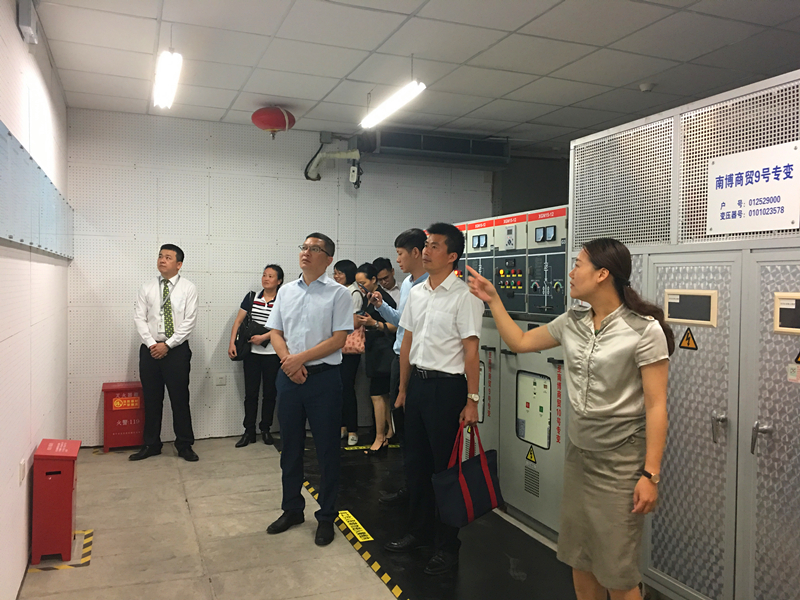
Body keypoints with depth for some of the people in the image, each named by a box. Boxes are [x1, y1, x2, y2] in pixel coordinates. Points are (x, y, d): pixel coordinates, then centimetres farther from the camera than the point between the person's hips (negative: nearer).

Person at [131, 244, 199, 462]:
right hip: (150, 349, 3)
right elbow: (139, 318, 3)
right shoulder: (147, 288, 7)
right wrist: (151, 344, -10)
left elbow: (189, 321, -8)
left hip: (177, 350, -3)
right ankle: (150, 444, 23)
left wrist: (168, 345, -13)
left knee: (180, 398, 3)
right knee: (151, 399, 10)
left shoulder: (188, 288, -2)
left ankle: (184, 445, 16)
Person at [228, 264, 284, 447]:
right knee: (250, 392, 5)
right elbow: (238, 321, 3)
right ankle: (249, 431, 14)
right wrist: (232, 343, -6)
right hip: (252, 352, 2)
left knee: (270, 392, 8)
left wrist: (264, 337, -19)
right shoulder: (252, 297, 4)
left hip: (273, 354, -1)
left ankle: (265, 429, 21)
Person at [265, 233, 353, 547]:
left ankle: (326, 516, 20)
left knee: (326, 450, 5)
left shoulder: (337, 293, -4)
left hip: (323, 378, -4)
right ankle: (292, 509, 32)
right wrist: (288, 361, -8)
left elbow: (339, 339, -10)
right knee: (290, 447, 15)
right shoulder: (286, 291, 10)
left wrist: (301, 358, -14)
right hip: (288, 377, 5)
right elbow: (275, 333, 9)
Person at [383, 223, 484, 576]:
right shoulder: (416, 293, 9)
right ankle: (419, 531, 35)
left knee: (445, 467, 4)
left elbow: (471, 350, -14)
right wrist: (403, 388, 14)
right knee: (415, 462, 17)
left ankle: (448, 545, 21)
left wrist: (472, 400, -16)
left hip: (446, 387, -7)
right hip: (417, 383, 7)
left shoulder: (463, 296, -12)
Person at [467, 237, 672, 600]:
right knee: (578, 558, 17)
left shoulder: (644, 330, -15)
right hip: (577, 454, 6)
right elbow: (519, 342, 16)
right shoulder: (572, 323, 4)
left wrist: (651, 474, -17)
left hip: (621, 461, -6)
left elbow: (656, 406, -15)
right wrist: (492, 299, 12)